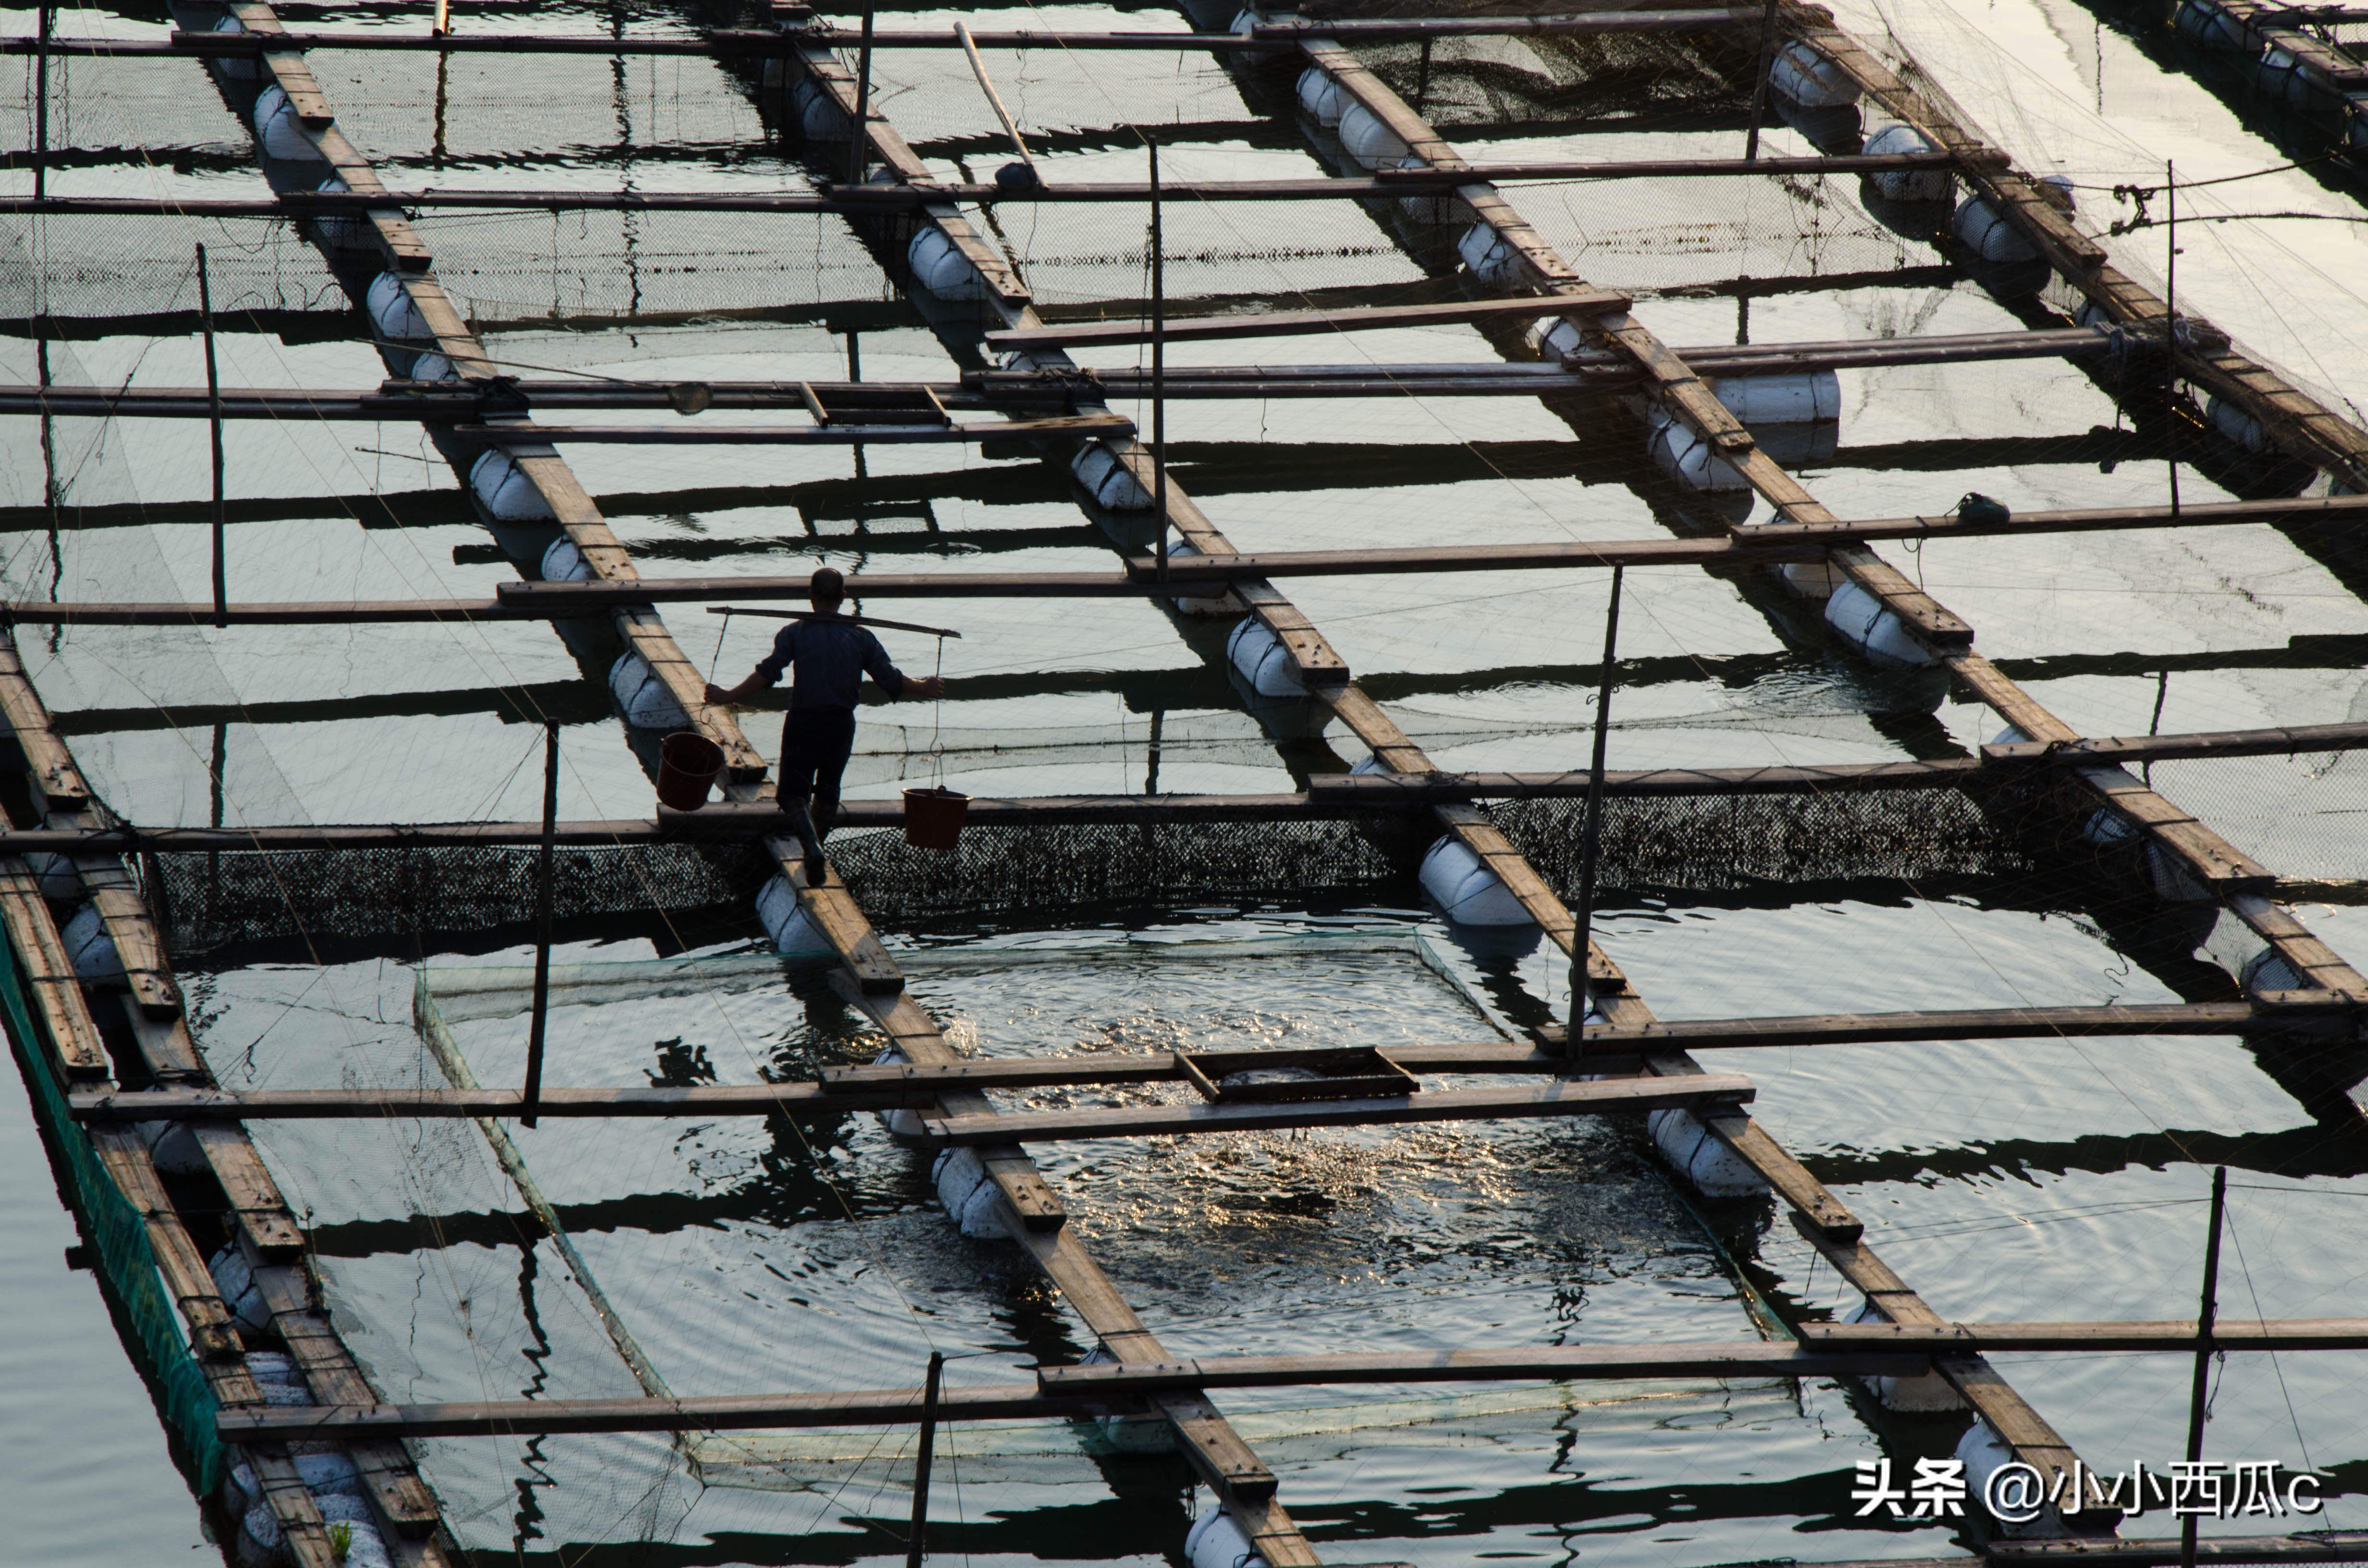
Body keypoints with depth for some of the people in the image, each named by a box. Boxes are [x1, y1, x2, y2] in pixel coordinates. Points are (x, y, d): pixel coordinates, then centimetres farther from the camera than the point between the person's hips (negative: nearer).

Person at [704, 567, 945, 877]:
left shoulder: (796, 633, -8)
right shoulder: (860, 637, -1)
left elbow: (767, 674, -17)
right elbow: (892, 682, -1)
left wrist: (730, 697, -9)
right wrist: (925, 687, 17)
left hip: (803, 724, -3)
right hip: (841, 725, 3)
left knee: (793, 794, 4)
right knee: (828, 792, 23)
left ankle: (812, 847, -21)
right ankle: (816, 844, 36)